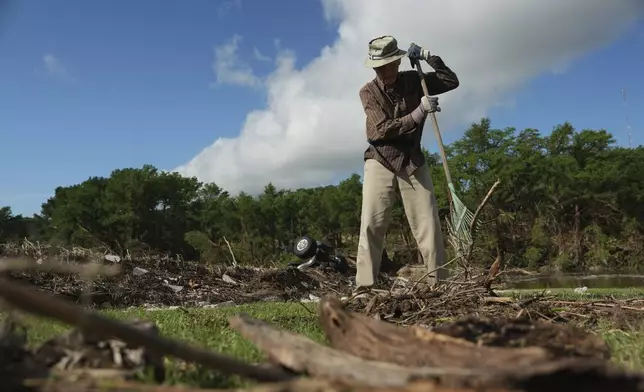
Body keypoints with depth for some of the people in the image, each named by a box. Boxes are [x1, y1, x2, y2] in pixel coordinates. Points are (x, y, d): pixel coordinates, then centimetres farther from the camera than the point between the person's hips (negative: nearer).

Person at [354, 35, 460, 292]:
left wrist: (430, 58, -5)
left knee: (428, 224, -2)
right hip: (380, 162, -2)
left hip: (413, 161, 3)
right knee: (371, 224, -11)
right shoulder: (368, 92, -6)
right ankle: (364, 288, -10)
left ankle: (439, 285, 3)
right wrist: (418, 113, -22)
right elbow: (383, 130, -16)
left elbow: (452, 82, 8)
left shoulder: (413, 80, 4)